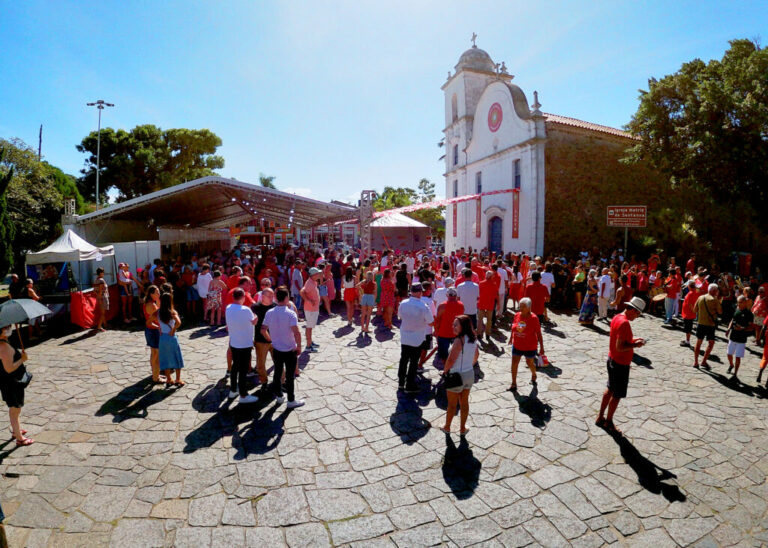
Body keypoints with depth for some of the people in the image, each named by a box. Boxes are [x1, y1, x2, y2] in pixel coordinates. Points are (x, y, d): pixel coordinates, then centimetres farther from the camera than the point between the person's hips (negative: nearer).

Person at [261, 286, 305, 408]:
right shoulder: (290, 314, -21)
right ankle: (291, 400, 18)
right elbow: (296, 333, -27)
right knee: (289, 376, 7)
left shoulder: (270, 313, -5)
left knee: (277, 373, 20)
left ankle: (279, 396, 34)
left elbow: (263, 330, 1)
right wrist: (299, 346, -13)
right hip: (290, 350, -5)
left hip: (276, 349, 5)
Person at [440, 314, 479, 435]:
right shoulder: (472, 339, -2)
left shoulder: (459, 340, -26)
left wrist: (445, 371, -10)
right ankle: (462, 428, 31)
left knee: (452, 404, 13)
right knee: (464, 402, 19)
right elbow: (476, 354, 13)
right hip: (470, 374, 7)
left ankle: (447, 427, 31)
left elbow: (451, 359, -27)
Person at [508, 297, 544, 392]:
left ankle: (533, 375, 49)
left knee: (530, 363, 17)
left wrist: (541, 347, -11)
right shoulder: (517, 315, -6)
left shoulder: (534, 318, -19)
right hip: (517, 345, 4)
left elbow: (539, 334, -13)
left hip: (530, 347, -3)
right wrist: (511, 338, 21)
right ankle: (514, 384, 16)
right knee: (514, 363, 3)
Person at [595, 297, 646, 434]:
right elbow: (619, 347, -28)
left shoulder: (617, 317, 4)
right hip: (620, 365, -9)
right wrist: (635, 345, -15)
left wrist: (632, 340, 7)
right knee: (617, 395, 7)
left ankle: (600, 417, 32)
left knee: (610, 389, 21)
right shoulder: (624, 323, -26)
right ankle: (608, 423, 22)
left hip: (612, 360, 9)